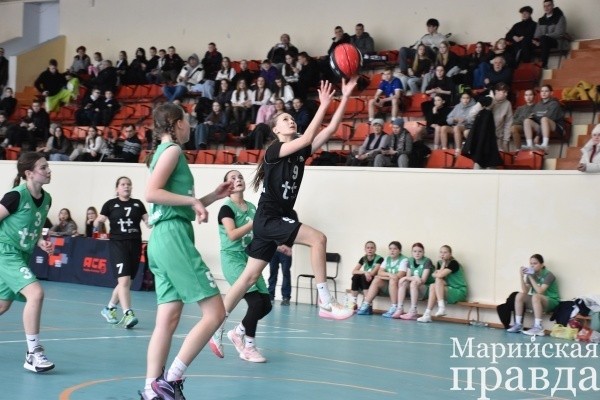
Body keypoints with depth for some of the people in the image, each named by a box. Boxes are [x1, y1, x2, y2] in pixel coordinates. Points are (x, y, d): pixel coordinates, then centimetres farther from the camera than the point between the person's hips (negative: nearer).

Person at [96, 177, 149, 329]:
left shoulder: (138, 204, 10)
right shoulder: (110, 204, 2)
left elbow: (148, 222, 8)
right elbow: (96, 226, 2)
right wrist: (98, 222, -21)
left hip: (135, 245, 4)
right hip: (117, 244, -4)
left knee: (126, 282, 12)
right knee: (124, 280, -18)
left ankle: (109, 308, 32)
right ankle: (127, 315, -22)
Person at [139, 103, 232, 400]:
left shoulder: (164, 151, 22)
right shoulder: (172, 149, -5)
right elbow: (152, 193, -19)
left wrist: (213, 197, 21)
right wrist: (193, 200, -16)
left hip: (163, 239, 10)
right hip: (173, 236, -10)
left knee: (168, 320, 5)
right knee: (214, 313, -10)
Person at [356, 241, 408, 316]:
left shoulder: (404, 260, -8)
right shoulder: (387, 259, 11)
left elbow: (399, 276, -19)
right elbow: (380, 272, 0)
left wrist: (384, 276, -10)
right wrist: (389, 274, -21)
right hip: (387, 286, 6)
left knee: (393, 280, -34)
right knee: (376, 280, -17)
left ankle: (394, 309, -35)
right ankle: (366, 306, -22)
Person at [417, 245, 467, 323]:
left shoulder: (453, 263, -13)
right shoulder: (440, 263, 11)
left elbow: (440, 275, -24)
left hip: (459, 292, -7)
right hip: (449, 291, 7)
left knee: (438, 281, -23)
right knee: (432, 286, -16)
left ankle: (441, 307, -28)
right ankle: (427, 315, -22)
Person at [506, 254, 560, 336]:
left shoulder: (548, 275, -15)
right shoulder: (531, 274, 1)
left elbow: (540, 291, -26)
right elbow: (525, 291, -8)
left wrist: (531, 277, -23)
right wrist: (521, 277, -18)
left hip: (552, 301, -6)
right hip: (537, 302, 6)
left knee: (536, 296, -35)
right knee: (520, 295, -14)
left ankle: (538, 327, -37)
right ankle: (518, 324, -13)